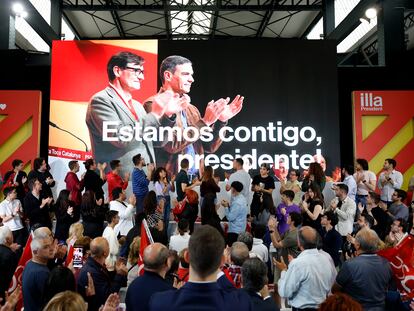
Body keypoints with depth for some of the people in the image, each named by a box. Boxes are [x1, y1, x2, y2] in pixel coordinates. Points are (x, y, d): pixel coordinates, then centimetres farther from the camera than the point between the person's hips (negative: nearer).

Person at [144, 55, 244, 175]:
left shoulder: (191, 109, 13)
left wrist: (221, 121, -3)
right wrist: (204, 122, -17)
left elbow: (209, 147, 10)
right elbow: (171, 144, -18)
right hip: (168, 179, -6)